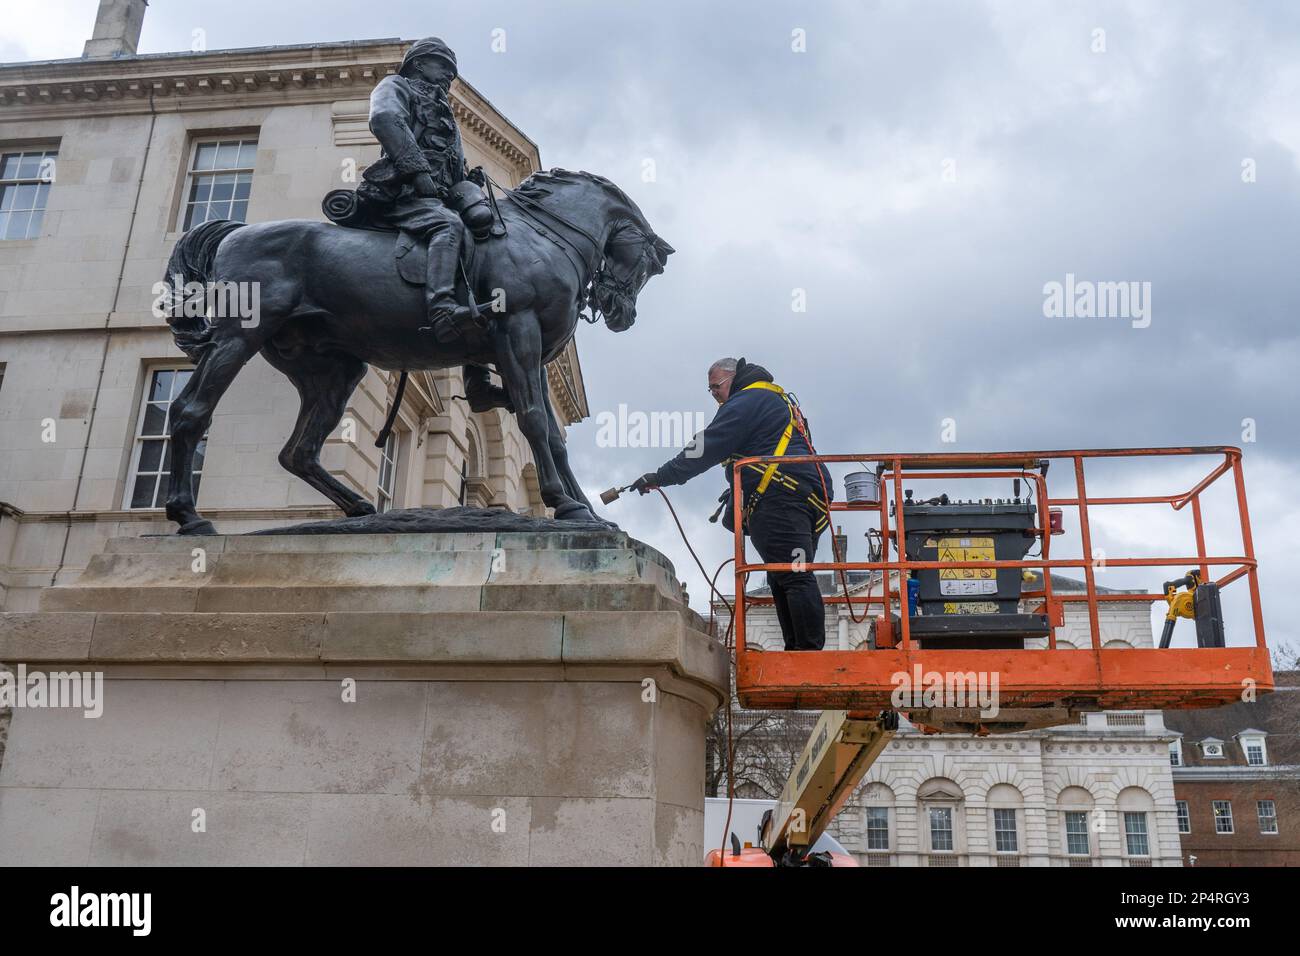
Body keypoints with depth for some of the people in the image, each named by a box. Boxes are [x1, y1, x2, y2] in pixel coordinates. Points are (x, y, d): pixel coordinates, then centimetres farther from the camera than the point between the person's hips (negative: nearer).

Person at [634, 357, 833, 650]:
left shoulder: (746, 400, -1)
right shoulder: (777, 399, 31)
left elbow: (707, 447, -5)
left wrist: (660, 477, -1)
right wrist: (741, 491, 27)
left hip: (781, 498, -10)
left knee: (793, 578, -15)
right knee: (786, 580, 7)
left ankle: (809, 652, -20)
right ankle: (799, 651, 3)